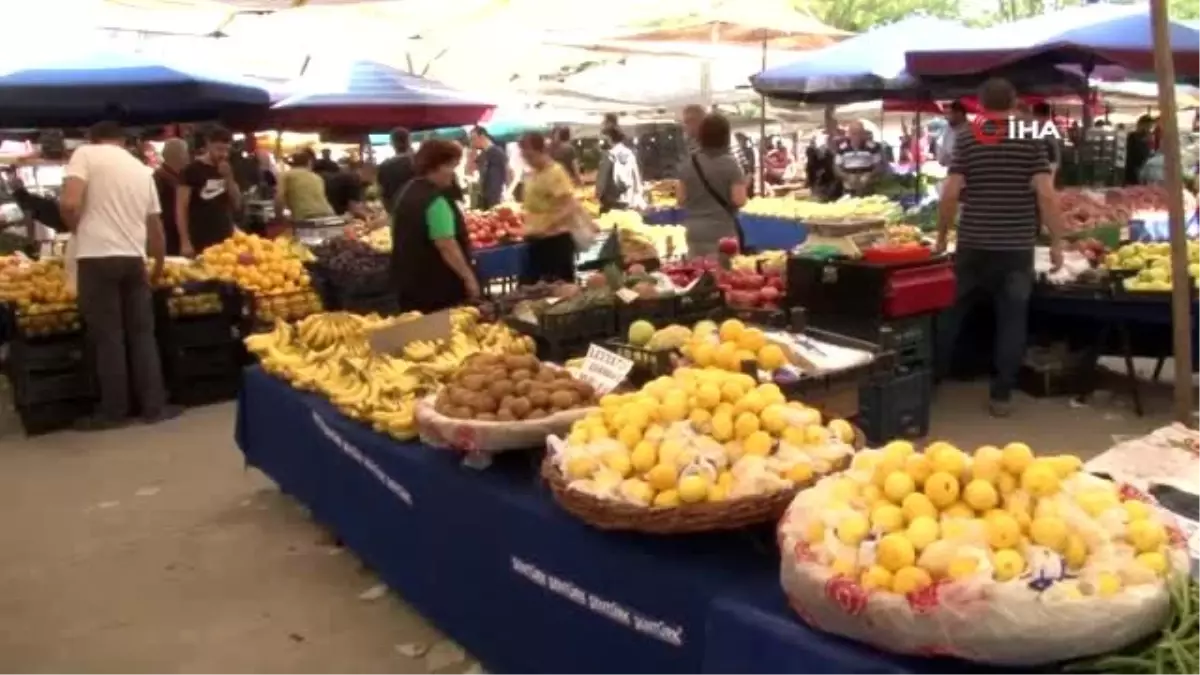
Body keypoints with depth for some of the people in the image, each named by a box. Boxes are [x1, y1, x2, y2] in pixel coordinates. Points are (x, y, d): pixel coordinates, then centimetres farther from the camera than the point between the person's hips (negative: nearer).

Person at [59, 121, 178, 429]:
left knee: (107, 336, 2)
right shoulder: (142, 169, 17)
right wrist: (160, 262, 37)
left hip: (98, 256, -4)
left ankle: (113, 411, 9)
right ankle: (154, 405, 14)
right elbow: (156, 225, 23)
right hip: (134, 257, 4)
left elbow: (70, 204, -14)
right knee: (142, 332, 12)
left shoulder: (86, 154, 0)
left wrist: (80, 231, 7)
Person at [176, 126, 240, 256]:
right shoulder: (193, 170, -6)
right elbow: (181, 208, -8)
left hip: (225, 241, 5)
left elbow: (237, 204, 9)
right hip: (200, 244, -5)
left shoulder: (227, 170, 11)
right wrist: (185, 243, -14)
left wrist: (228, 177, -6)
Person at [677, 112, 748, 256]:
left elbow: (681, 199, 6)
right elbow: (739, 200, -13)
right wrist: (742, 185, 6)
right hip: (722, 234, -4)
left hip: (694, 233, 4)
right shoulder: (730, 164, -9)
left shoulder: (689, 163, 3)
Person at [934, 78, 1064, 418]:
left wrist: (941, 236, 7)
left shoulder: (966, 138, 0)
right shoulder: (1031, 140, -1)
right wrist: (1056, 242, -1)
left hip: (972, 245, 1)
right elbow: (1045, 194, -7)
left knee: (951, 314, 14)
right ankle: (1001, 395, 8)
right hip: (1017, 247, -1)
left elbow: (951, 192, -4)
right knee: (1012, 320, 6)